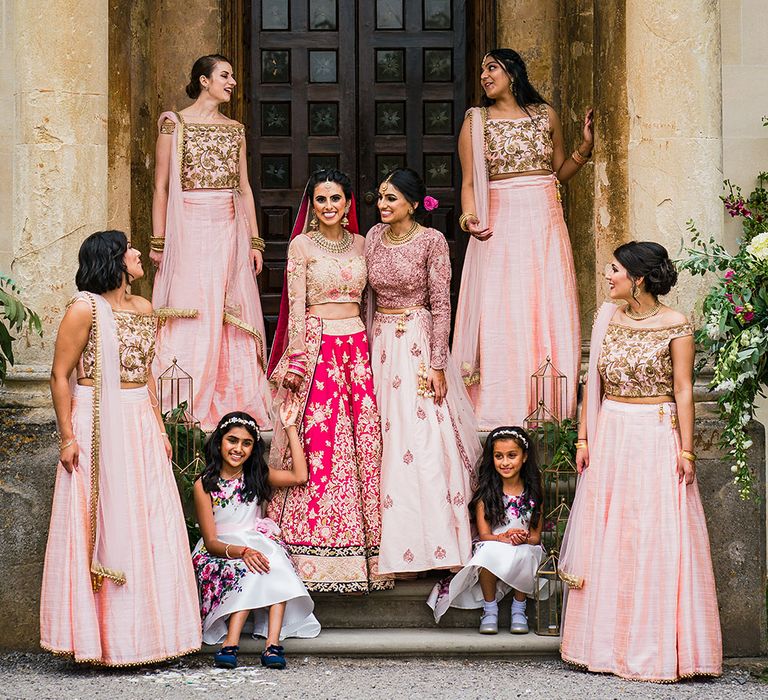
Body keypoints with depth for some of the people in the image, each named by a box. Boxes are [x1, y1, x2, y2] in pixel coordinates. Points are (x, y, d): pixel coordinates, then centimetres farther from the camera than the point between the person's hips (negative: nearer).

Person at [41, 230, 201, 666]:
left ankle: (144, 634, 14)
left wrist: (159, 428, 14)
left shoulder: (143, 309, 13)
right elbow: (61, 375, -9)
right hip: (98, 429, -7)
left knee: (150, 530, 6)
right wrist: (68, 437, -13)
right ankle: (102, 639, 4)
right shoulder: (86, 308, -8)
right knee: (102, 530, -3)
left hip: (141, 427, 7)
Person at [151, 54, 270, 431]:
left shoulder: (235, 130, 14)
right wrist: (158, 241, -7)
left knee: (229, 321, 3)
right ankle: (184, 411, -2)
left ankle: (228, 406, 9)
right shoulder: (175, 123, 0)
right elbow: (161, 186, -2)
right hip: (188, 227, -5)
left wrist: (254, 241, 9)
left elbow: (244, 188, 14)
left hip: (229, 230, 5)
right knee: (190, 316, -6)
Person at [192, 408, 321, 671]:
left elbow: (299, 476, -5)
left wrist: (290, 428, 0)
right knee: (249, 568, -36)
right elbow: (211, 541, -9)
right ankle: (231, 644, -44)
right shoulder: (204, 485, -3)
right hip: (219, 555, -3)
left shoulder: (257, 476, 11)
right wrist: (241, 551, -29)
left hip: (258, 544, 3)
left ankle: (273, 642, -44)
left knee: (272, 560, -33)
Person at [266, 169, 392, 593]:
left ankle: (366, 554, 4)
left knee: (364, 439, -1)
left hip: (356, 344, 4)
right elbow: (296, 307, -4)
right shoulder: (302, 245, 2)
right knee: (318, 443, -9)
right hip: (316, 344, -4)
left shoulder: (360, 244, 14)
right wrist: (296, 359, -11)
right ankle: (315, 554, -5)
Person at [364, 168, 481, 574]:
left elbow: (441, 306, -10)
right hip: (381, 343, 5)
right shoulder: (374, 237, 7)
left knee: (427, 441, -7)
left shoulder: (431, 241, -8)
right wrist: (368, 349, 12)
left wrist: (437, 364, -14)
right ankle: (398, 543, 11)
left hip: (419, 342, -5)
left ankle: (438, 540, -1)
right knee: (389, 443, 5)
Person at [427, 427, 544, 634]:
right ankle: (490, 610, -15)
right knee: (489, 551, -35)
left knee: (523, 554, -34)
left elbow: (535, 537, 1)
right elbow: (484, 534, -6)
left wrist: (522, 539, -23)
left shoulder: (533, 492, 1)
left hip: (525, 549, 0)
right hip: (492, 548, 0)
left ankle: (518, 609, -11)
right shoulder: (486, 493, -2)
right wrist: (504, 538, -28)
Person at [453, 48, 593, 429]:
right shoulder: (476, 121, 5)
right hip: (500, 224, -2)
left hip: (545, 225, 2)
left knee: (550, 312, 1)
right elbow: (469, 182, 1)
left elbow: (560, 172, 16)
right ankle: (502, 410, 0)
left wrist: (585, 148, 0)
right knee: (500, 315, -5)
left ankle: (552, 410, 7)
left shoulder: (545, 115, 10)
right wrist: (469, 217, -16)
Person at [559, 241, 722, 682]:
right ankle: (608, 644, 15)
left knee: (657, 542, -3)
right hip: (610, 435, 5)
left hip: (657, 435, -5)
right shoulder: (608, 318, 7)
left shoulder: (675, 325, -6)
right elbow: (594, 384, 9)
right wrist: (584, 438, 6)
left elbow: (683, 391, -7)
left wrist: (686, 449, -11)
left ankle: (657, 648, 5)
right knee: (606, 541, 7)